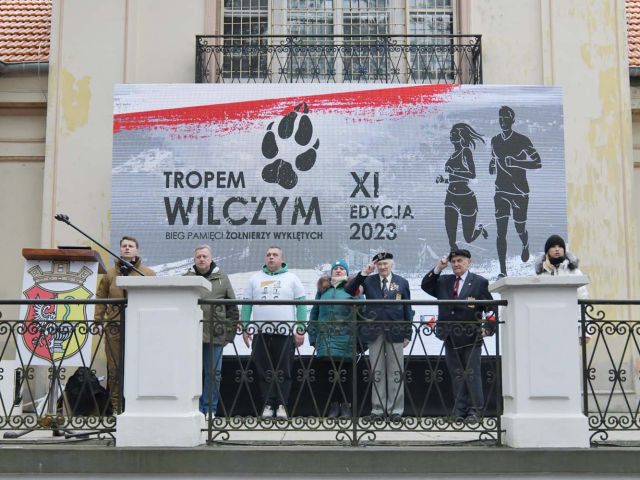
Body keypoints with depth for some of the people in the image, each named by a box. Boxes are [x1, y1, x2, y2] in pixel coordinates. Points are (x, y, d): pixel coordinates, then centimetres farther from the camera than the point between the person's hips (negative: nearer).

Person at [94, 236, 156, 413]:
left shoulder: (148, 274, 6)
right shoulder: (110, 274, 12)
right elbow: (100, 298, 12)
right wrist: (98, 319, 3)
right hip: (114, 327, 2)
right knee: (114, 369, 5)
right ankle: (116, 408, 13)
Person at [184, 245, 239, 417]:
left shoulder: (222, 278, 8)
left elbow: (233, 307, 7)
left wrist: (230, 332, 1)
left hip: (215, 335, 0)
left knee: (213, 373, 3)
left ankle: (210, 409, 10)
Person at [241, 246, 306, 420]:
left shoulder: (292, 279, 8)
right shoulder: (255, 279, 14)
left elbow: (301, 305, 4)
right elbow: (247, 305, 12)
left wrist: (300, 330, -4)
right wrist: (245, 328, 3)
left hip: (285, 332, -2)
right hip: (260, 332, 2)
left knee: (283, 371, -2)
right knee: (263, 372, 2)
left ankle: (281, 405, 3)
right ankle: (268, 405, 8)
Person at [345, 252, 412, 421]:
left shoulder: (402, 282, 6)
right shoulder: (368, 281, 6)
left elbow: (407, 309, 6)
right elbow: (348, 292, -5)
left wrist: (407, 334, 2)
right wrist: (363, 273, -11)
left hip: (395, 332, -1)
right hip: (375, 332, 1)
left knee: (395, 372, 4)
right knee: (377, 372, 7)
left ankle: (395, 409, 11)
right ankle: (378, 409, 14)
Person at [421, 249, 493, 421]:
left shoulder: (480, 282, 0)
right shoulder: (444, 281, 12)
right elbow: (425, 286, 4)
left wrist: (487, 328, -11)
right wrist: (437, 269, -6)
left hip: (471, 338, -4)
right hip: (450, 338, 4)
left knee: (472, 375, 0)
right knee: (456, 376, 8)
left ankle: (475, 410, 8)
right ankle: (460, 411, 14)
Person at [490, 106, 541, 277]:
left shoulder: (522, 141, -8)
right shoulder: (495, 141, 8)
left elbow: (537, 163, -11)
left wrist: (515, 162, -22)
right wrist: (492, 167, 4)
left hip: (520, 191, -3)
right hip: (501, 191, 3)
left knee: (520, 228, 10)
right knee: (501, 230, -6)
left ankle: (525, 245, 48)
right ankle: (503, 271, -3)